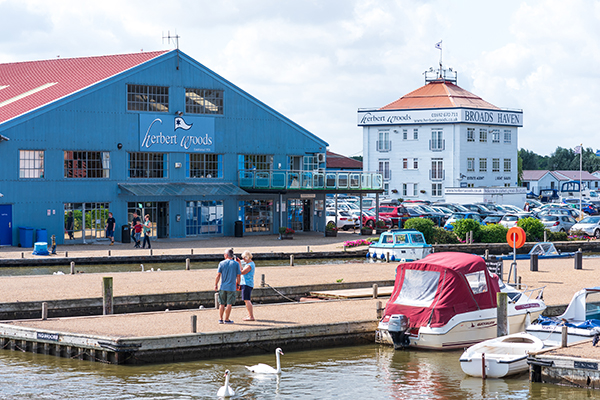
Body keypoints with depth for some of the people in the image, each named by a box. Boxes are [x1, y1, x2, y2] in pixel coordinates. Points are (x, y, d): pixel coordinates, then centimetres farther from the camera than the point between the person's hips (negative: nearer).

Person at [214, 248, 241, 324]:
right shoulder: (236, 263, -2)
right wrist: (238, 284, 12)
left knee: (222, 304, 10)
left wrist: (216, 284, 5)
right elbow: (238, 275, -2)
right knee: (229, 304, 4)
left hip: (223, 287, 2)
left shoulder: (222, 263, -1)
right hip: (232, 287, -1)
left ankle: (220, 319, 11)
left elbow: (218, 275, -3)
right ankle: (226, 319, 5)